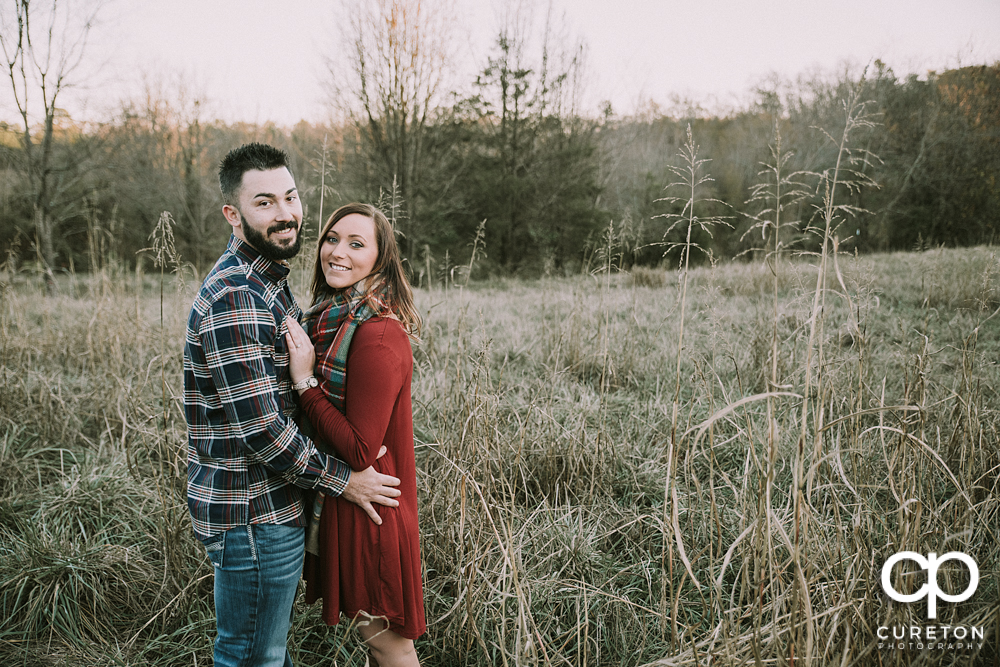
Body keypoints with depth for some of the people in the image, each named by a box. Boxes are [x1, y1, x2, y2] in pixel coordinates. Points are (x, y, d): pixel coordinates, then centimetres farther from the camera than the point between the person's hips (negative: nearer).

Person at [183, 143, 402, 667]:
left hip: (274, 505, 10)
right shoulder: (235, 299, -24)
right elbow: (260, 428, -26)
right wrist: (343, 479, -16)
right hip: (251, 515, -10)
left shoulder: (266, 280, 10)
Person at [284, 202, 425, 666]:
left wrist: (305, 382, -23)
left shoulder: (379, 336, -24)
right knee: (374, 629, 23)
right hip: (340, 494, 9)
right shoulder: (332, 318, 5)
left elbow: (361, 451, -24)